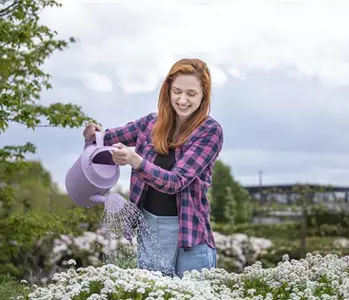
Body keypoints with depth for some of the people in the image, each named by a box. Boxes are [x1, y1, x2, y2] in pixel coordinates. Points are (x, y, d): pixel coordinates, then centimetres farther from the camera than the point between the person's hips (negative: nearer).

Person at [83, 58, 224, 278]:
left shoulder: (210, 131, -10)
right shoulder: (152, 123, 2)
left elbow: (176, 181, -19)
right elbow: (105, 139, 13)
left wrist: (135, 161, -35)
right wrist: (94, 135, -11)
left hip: (188, 232, -4)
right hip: (148, 226, 4)